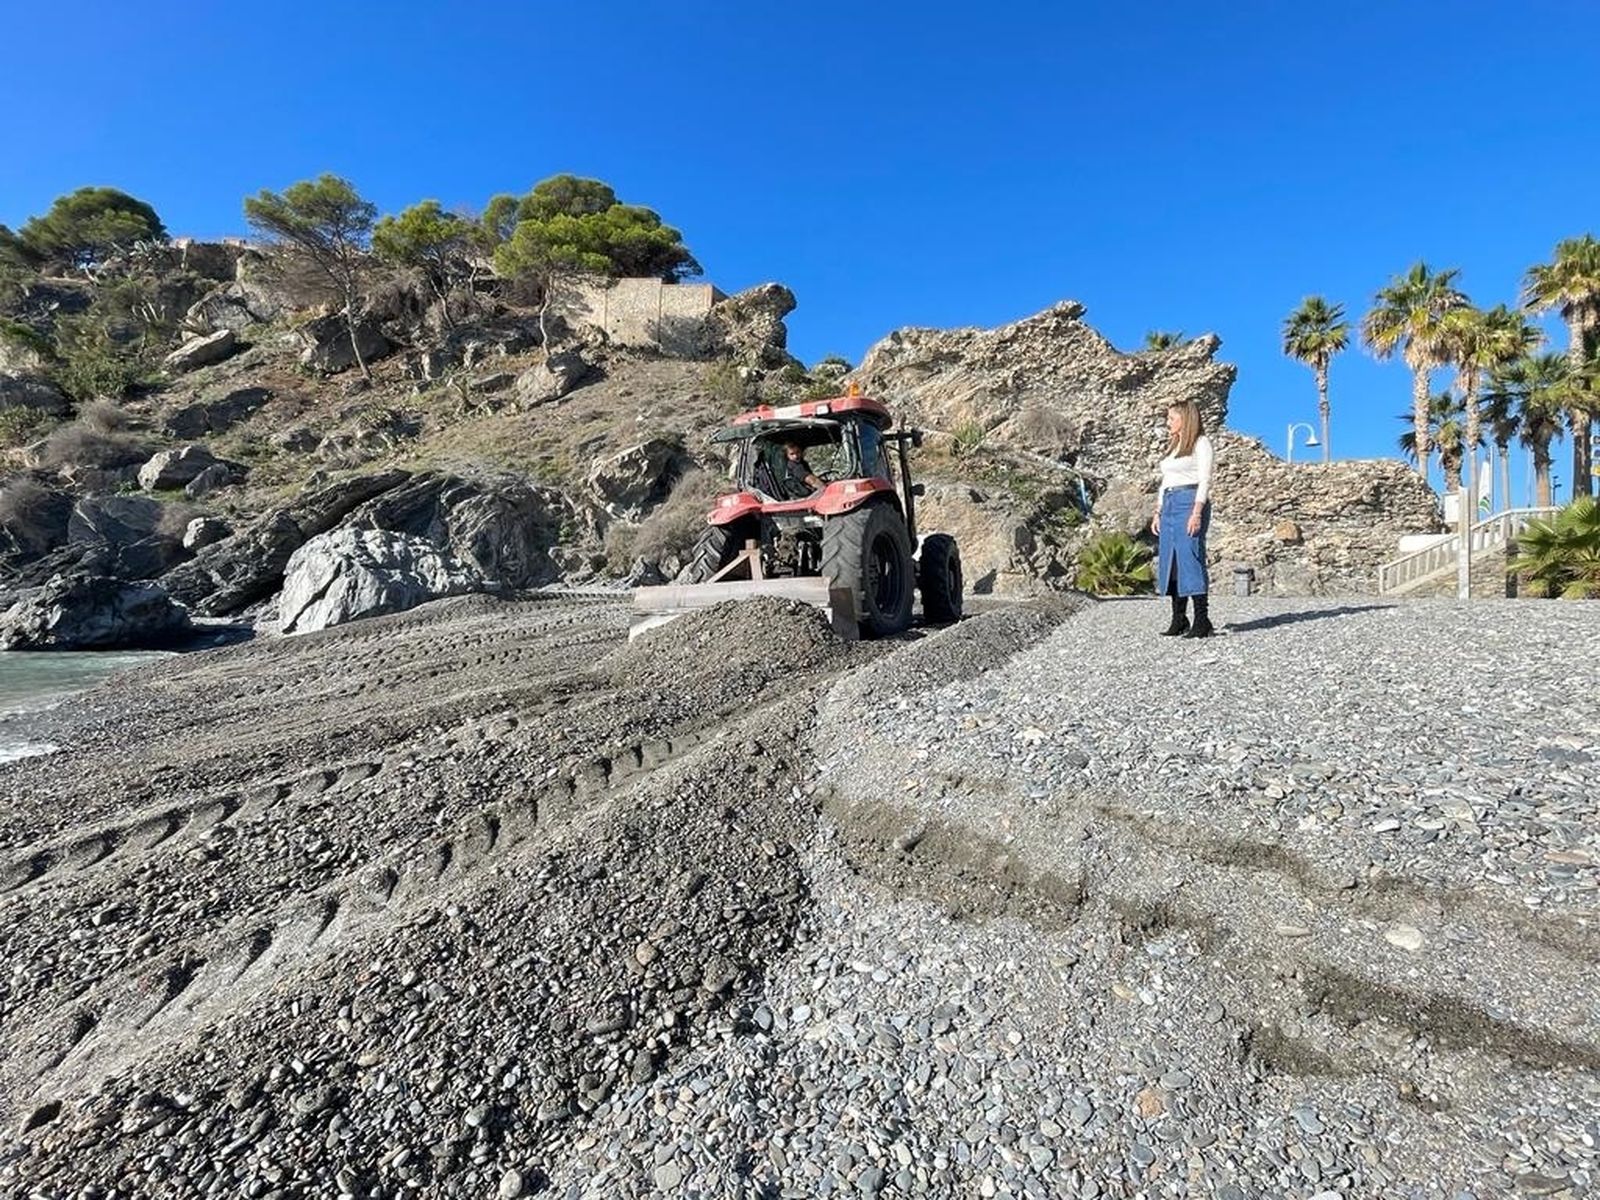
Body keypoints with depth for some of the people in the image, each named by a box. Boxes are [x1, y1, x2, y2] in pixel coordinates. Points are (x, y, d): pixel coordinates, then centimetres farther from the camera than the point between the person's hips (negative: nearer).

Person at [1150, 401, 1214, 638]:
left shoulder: (1201, 443, -1)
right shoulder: (1173, 446, 22)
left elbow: (1204, 480, -9)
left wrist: (1197, 513, -18)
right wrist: (1158, 513, 16)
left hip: (1190, 502, -8)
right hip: (1169, 505, 8)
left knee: (1191, 559, -12)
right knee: (1170, 561, 4)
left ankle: (1202, 622, -9)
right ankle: (1178, 620, 10)